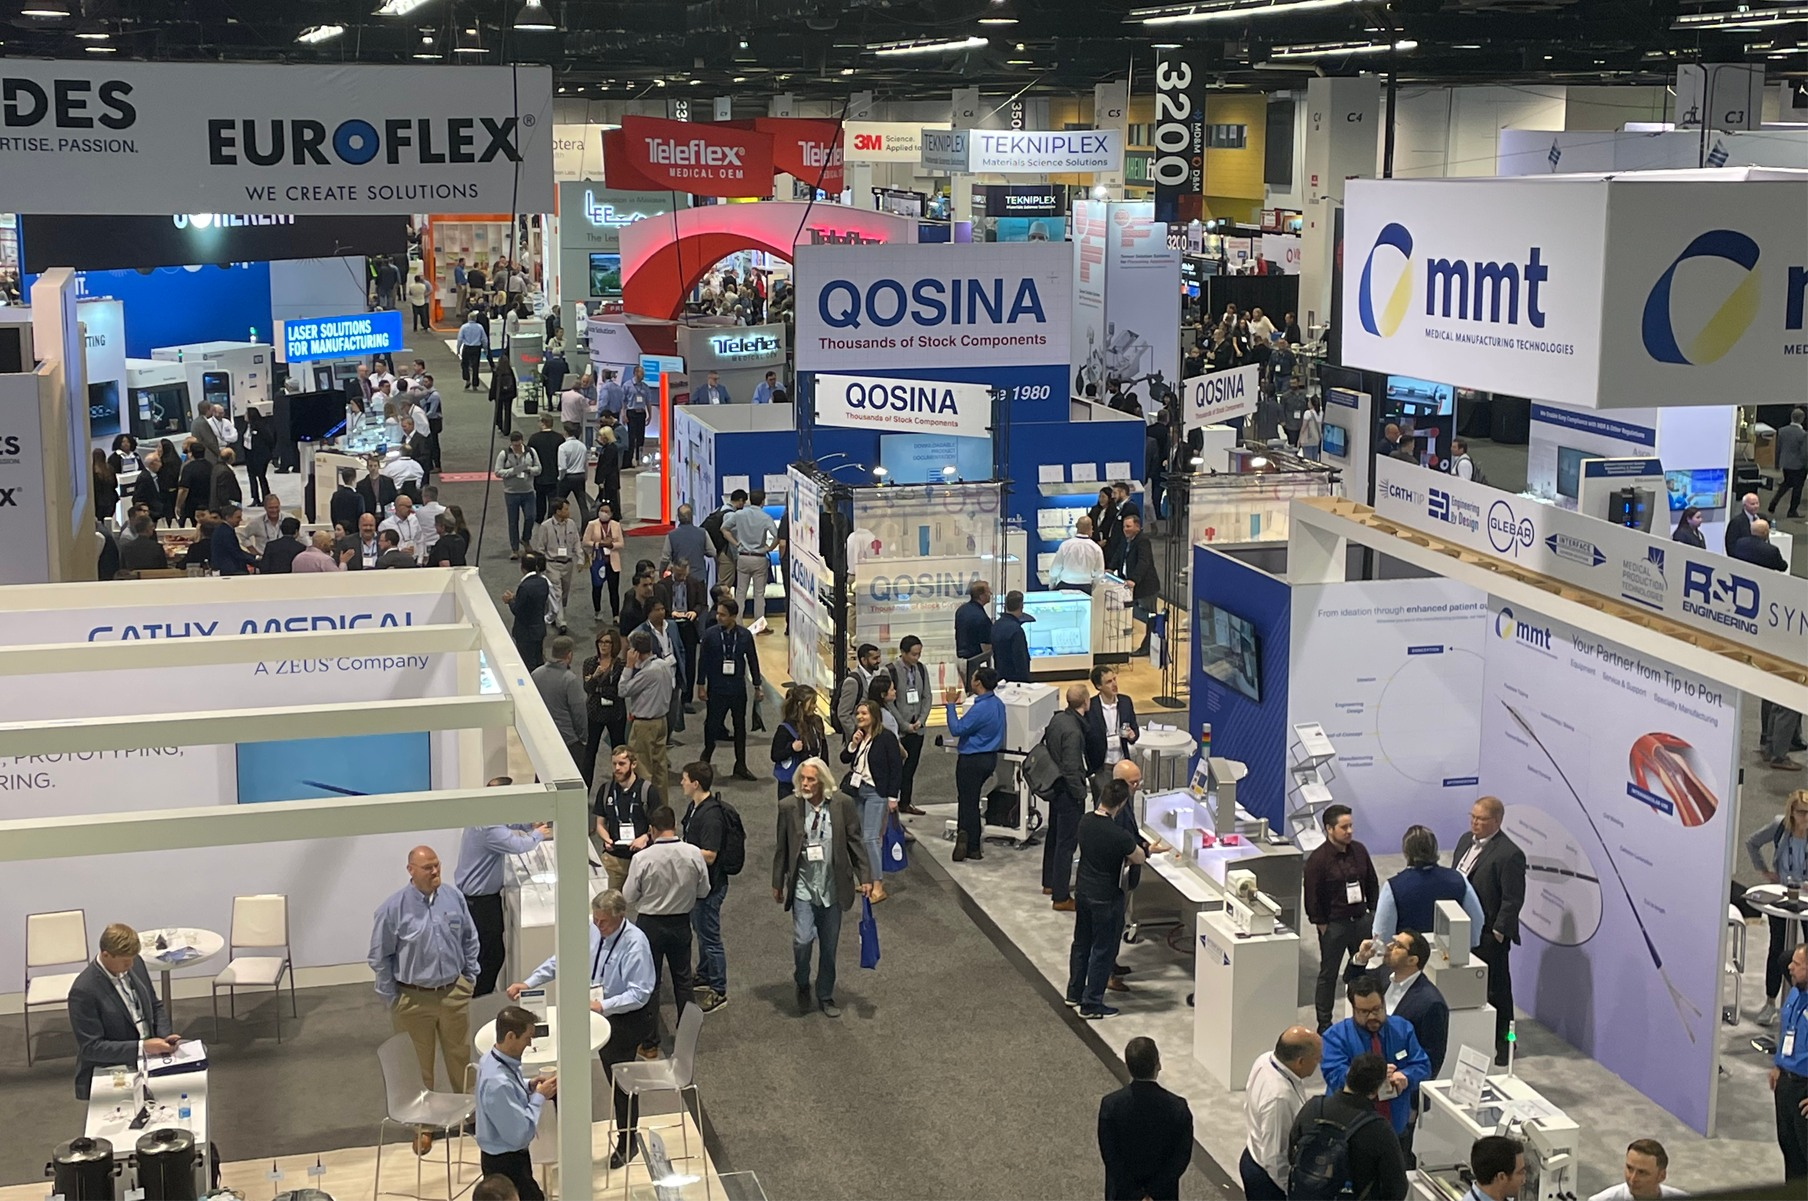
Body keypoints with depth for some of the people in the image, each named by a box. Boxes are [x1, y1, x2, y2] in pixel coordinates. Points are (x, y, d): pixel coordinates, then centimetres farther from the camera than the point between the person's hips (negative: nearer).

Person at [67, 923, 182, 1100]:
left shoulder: (135, 964, 3)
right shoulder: (84, 991, -18)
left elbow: (156, 1006, 15)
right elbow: (91, 1047, -17)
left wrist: (165, 1037, -4)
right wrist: (142, 1047, -24)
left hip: (149, 1056, 8)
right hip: (108, 1075, -8)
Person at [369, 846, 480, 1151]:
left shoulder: (453, 898, -3)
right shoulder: (394, 907, -14)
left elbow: (470, 940, 11)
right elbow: (380, 957, -5)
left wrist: (469, 977, 9)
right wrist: (392, 997, -4)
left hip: (454, 994, 3)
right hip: (414, 999, -3)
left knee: (460, 1058, 16)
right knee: (418, 1067, 10)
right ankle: (423, 1125, 25)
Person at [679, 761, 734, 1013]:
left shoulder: (712, 815, -26)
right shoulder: (694, 807, 5)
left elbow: (709, 856, -28)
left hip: (710, 885, -10)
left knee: (710, 936, 0)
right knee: (700, 930, 24)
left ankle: (719, 992, 11)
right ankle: (704, 978, 41)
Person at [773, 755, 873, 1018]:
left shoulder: (843, 804, -5)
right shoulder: (789, 806, -5)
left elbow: (855, 843, 2)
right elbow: (782, 848, 3)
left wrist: (865, 877, -1)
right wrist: (777, 883, 8)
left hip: (833, 888, 1)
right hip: (803, 887, -1)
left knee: (829, 946, 10)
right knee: (802, 939, -15)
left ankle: (825, 996, 28)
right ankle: (802, 984, 13)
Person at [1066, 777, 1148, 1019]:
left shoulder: (1085, 821, -7)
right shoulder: (1119, 836, -28)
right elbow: (1139, 858, -10)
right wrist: (1146, 850, 11)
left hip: (1083, 891, 7)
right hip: (1106, 898, -7)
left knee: (1081, 942, 22)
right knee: (1103, 951, 7)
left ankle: (1074, 993, 36)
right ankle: (1091, 1004, 14)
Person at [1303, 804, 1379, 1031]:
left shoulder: (1359, 850, 2)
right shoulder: (1317, 859, -15)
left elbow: (1372, 883, 13)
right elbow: (1312, 898, -12)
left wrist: (1374, 912, 9)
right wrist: (1323, 926, -12)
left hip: (1362, 919, 5)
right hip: (1334, 924, -5)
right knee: (1328, 975, 6)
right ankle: (1324, 1026, 15)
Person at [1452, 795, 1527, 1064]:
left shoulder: (1509, 854, -18)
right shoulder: (1466, 840, 8)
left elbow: (1513, 899, -17)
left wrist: (1498, 932, -18)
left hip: (1489, 935, -8)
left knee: (1496, 990, 5)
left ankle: (1503, 1044, 17)